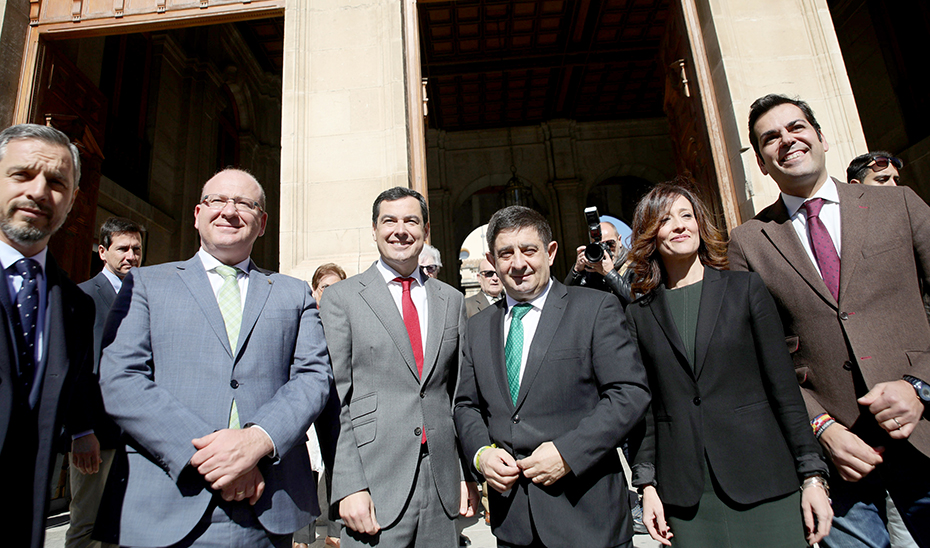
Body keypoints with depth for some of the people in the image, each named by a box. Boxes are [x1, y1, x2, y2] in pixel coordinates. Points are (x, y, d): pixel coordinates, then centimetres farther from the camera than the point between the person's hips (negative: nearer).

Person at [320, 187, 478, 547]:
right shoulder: (343, 297, -1)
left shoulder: (452, 301, 9)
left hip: (442, 485, 3)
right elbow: (336, 398, -5)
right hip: (375, 489, -3)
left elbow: (460, 395, 10)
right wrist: (350, 486, -11)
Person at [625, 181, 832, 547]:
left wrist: (812, 475, -1)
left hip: (763, 485, 0)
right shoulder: (639, 314, 3)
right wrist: (647, 484, 1)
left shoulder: (746, 289, 2)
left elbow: (783, 384, 1)